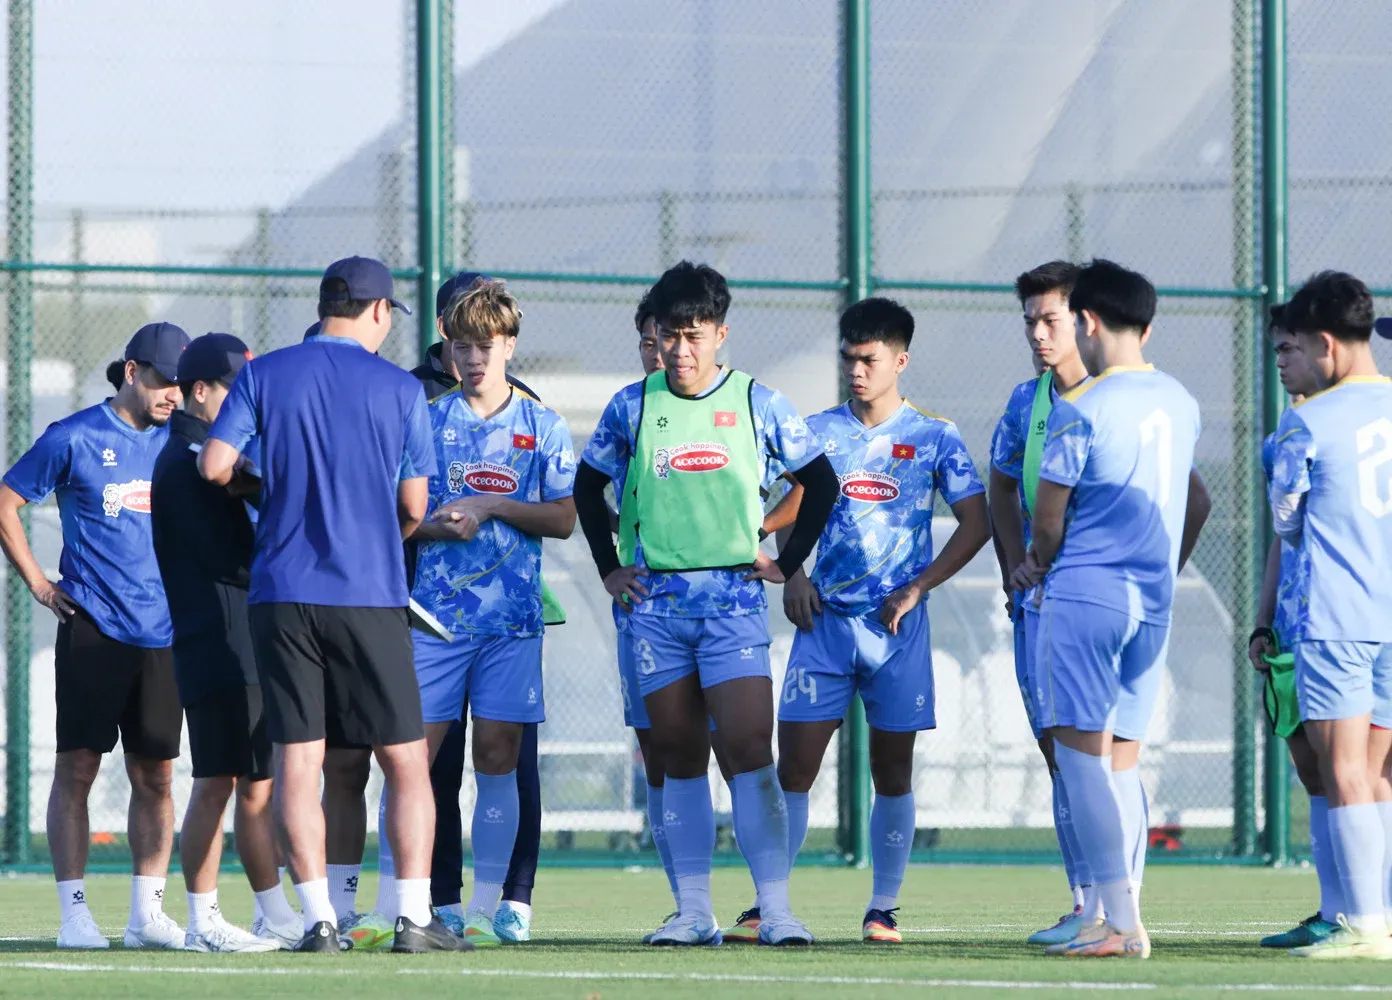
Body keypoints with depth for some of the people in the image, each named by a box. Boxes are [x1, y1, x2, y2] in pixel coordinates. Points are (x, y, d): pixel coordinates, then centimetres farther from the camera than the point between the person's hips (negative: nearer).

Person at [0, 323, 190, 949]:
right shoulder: (75, 438, -2)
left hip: (163, 634, 4)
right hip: (92, 631, -4)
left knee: (155, 776, 5)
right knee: (77, 767, -4)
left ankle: (146, 915, 10)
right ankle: (74, 911, -2)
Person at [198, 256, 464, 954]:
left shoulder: (264, 374, 4)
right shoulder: (400, 390, 0)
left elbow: (215, 467, -4)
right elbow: (413, 508, 3)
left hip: (281, 593, 2)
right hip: (370, 595, -2)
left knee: (296, 761, 4)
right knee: (406, 763, 5)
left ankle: (318, 918, -1)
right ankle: (414, 918, 0)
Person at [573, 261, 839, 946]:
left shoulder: (757, 405, 2)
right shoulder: (632, 407, 6)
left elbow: (820, 482, 11)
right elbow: (589, 486, 19)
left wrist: (787, 562, 6)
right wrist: (609, 568, 12)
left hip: (734, 599, -2)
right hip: (656, 601, 2)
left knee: (749, 747, -12)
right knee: (679, 756, 5)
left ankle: (776, 909, -13)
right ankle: (693, 911, 8)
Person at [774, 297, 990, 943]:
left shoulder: (933, 438, 1)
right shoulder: (817, 432, 8)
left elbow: (975, 523, 1)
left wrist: (918, 588, -8)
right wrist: (792, 574, -4)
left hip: (897, 624, -1)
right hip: (826, 619, 1)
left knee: (892, 769, 3)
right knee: (794, 763, -5)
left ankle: (884, 909, 11)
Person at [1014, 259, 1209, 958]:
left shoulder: (1080, 410, -12)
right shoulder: (1179, 403, 11)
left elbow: (1047, 515, -8)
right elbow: (1196, 499, 24)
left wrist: (1040, 562, 13)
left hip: (1084, 593, -7)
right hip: (1154, 605, 7)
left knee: (1082, 753, -6)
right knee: (1121, 760, 10)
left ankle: (1121, 921, -12)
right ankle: (1124, 920, 7)